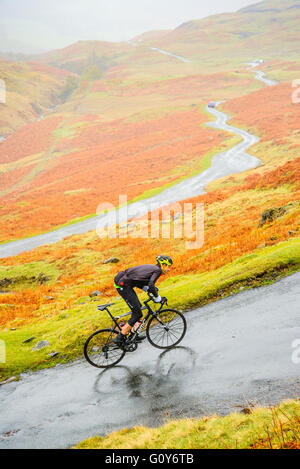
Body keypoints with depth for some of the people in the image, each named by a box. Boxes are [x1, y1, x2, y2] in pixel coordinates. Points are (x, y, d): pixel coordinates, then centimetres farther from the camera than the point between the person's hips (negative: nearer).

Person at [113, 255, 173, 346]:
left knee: (138, 307, 21)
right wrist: (157, 298, -9)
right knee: (137, 314, -5)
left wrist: (147, 289, 13)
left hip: (123, 283, 10)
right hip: (124, 286, -10)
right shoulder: (157, 270, -5)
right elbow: (151, 285, -22)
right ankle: (119, 338, -2)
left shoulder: (150, 267, 21)